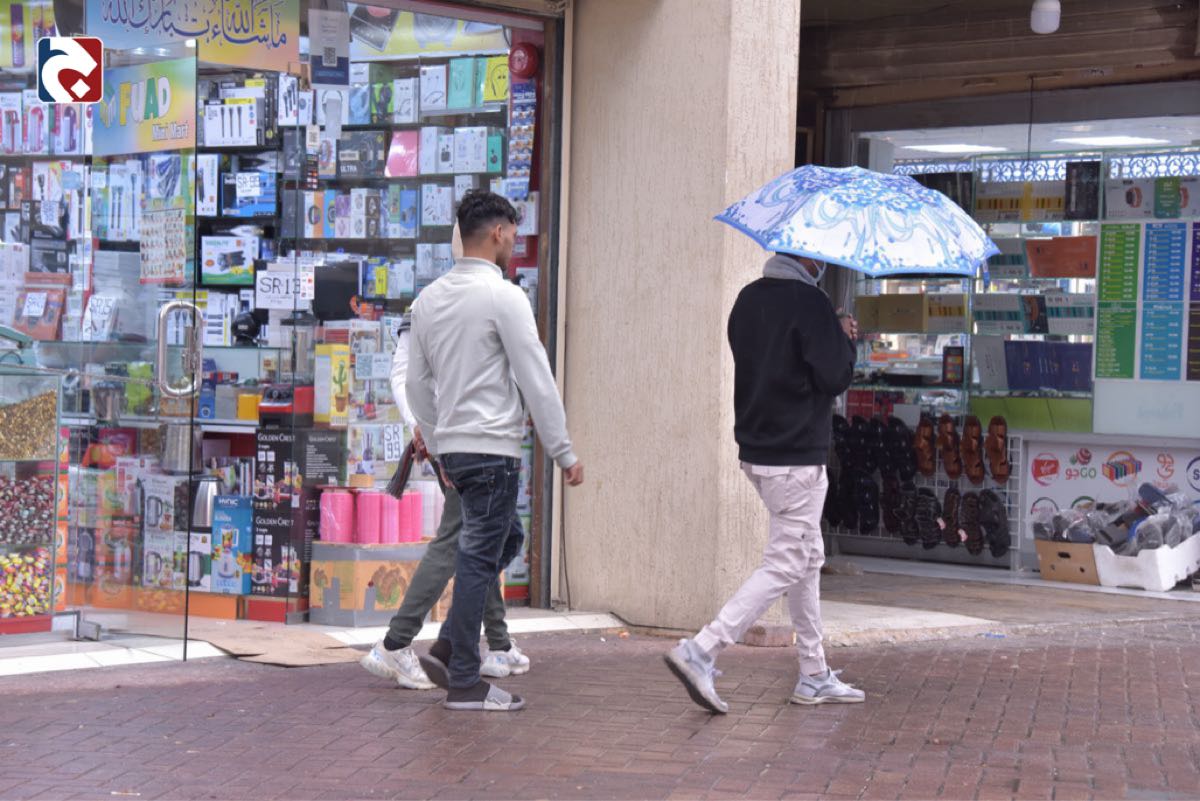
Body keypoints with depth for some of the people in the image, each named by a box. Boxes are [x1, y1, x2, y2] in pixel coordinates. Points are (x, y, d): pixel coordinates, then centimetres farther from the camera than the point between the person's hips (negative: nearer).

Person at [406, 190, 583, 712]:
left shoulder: (429, 298, 11)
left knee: (507, 538, 22)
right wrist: (564, 453, -8)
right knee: (480, 558, -2)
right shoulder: (503, 297, -13)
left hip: (452, 446, 8)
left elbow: (417, 384, 17)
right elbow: (536, 380, -13)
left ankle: (447, 648, 15)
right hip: (492, 446, -8)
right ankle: (464, 683, 3)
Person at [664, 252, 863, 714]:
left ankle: (814, 677, 22)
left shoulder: (749, 298, 10)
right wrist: (845, 338, 2)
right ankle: (700, 652, -13)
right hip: (796, 458, -9)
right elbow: (835, 377, -18)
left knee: (808, 559, 17)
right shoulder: (808, 303, -16)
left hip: (757, 449, 9)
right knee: (785, 565, -5)